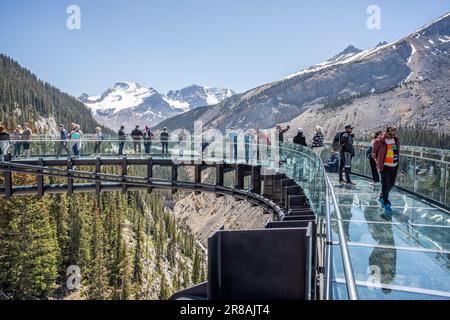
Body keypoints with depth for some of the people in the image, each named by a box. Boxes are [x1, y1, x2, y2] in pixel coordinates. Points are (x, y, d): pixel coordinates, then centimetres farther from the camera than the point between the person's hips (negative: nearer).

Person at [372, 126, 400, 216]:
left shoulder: (396, 140, 3)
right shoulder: (380, 142, -14)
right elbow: (374, 153, -2)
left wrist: (397, 161, 15)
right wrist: (379, 163, 3)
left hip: (394, 166, 6)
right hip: (385, 167, -6)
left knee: (391, 184, 15)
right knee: (385, 185, -4)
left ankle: (382, 197, 38)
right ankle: (386, 204, 7)